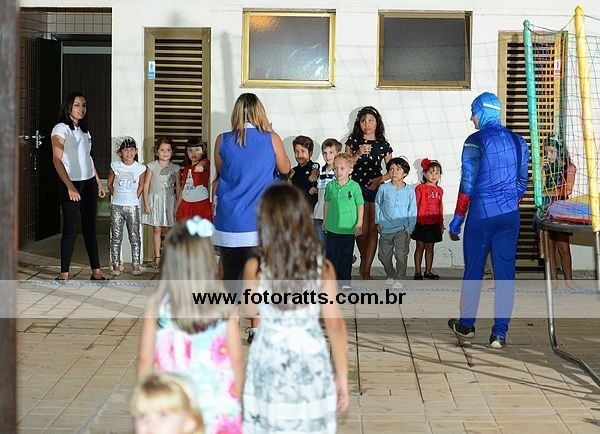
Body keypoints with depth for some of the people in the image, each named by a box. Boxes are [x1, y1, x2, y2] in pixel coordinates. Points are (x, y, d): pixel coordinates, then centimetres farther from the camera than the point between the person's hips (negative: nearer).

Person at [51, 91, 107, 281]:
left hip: (88, 182, 7)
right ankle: (64, 274, 2)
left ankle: (96, 271, 9)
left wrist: (99, 183, 16)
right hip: (70, 184, -6)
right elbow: (57, 160, -15)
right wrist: (70, 187, -24)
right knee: (70, 229, -5)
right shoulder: (60, 129, -8)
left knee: (90, 227, 7)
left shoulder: (84, 130, 14)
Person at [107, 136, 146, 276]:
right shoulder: (115, 166, 1)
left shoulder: (140, 168, -2)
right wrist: (117, 196, 7)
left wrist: (134, 199, 7)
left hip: (132, 206, -1)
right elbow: (110, 184, 13)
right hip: (116, 206, 1)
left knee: (134, 237, 0)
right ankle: (116, 264, 9)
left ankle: (136, 265, 6)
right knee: (116, 237, 4)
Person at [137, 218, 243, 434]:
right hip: (220, 407, 0)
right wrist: (235, 400, 12)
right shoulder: (224, 306, -8)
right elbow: (236, 359, -3)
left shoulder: (157, 305, -9)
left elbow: (145, 359, -3)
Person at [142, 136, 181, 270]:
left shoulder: (175, 168, 4)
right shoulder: (152, 166, 0)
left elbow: (178, 187, 6)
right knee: (156, 230, 2)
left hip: (169, 201, 1)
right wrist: (146, 203, -5)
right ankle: (157, 257, 7)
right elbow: (146, 185, 0)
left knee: (167, 230, 1)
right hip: (155, 200, -1)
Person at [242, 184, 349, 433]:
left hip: (269, 367, -1)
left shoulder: (255, 268, -13)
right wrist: (342, 376, 3)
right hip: (311, 365, 1)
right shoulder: (323, 268, -10)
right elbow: (335, 324, -7)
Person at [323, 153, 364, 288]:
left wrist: (359, 224, -5)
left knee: (346, 256, 8)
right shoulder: (330, 186, 1)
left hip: (348, 228, -3)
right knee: (331, 256, 8)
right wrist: (325, 220, 16)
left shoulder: (354, 186, -8)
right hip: (332, 227, 3)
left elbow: (360, 206, -2)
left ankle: (345, 282, 19)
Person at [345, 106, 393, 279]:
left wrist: (380, 179, -7)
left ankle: (366, 269, -3)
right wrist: (358, 154, -13)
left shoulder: (383, 145, 8)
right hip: (357, 188, -1)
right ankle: (364, 259, 23)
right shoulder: (353, 141, 6)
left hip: (376, 189, 1)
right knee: (362, 229, -5)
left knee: (373, 229, -6)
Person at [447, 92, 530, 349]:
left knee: (473, 270, 9)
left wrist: (456, 221, -2)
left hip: (481, 215, -4)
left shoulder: (476, 142, -8)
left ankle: (466, 325, 23)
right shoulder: (518, 141, 8)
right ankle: (499, 333, 3)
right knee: (505, 273, 4)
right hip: (510, 216, 4)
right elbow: (522, 182, 13)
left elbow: (467, 184, -9)